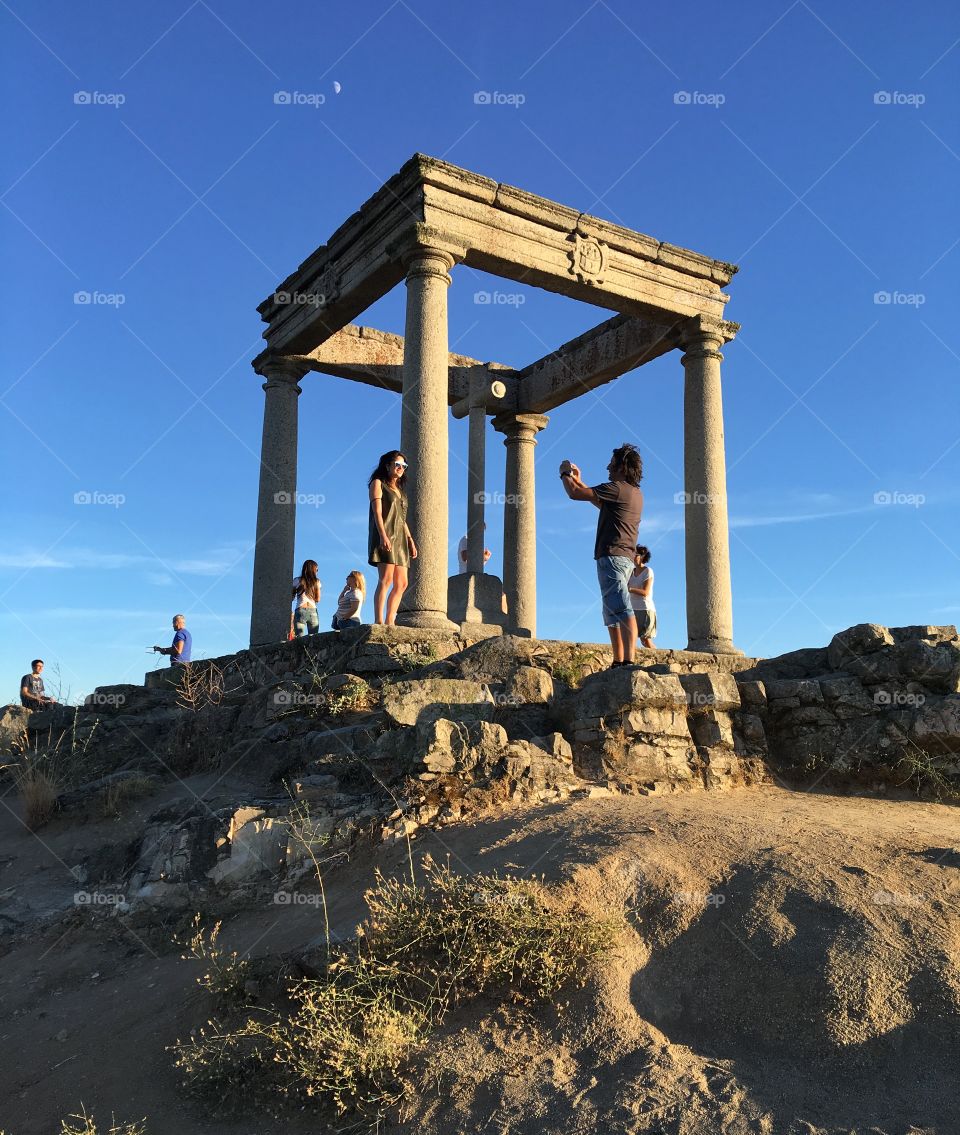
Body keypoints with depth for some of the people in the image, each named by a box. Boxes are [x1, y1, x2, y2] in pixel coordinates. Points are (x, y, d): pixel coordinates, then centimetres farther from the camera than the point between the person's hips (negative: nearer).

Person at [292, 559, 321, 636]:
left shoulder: (297, 581, 5)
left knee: (300, 639, -8)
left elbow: (291, 598, 8)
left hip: (300, 610, -2)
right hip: (313, 611, 2)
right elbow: (318, 599, 9)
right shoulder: (317, 582, 9)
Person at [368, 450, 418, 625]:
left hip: (400, 539, 8)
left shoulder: (400, 490, 26)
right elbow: (377, 512, -8)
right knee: (386, 579, -19)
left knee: (401, 584, -1)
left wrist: (410, 541, 14)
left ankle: (389, 622, -2)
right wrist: (383, 535, -20)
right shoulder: (378, 483, 5)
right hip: (385, 536, -8)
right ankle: (379, 622, -23)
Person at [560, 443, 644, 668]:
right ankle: (618, 662, 10)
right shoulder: (636, 494, 20)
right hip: (625, 557, 10)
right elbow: (601, 503, 35)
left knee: (621, 610, -18)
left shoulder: (618, 488, -9)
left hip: (612, 555, -10)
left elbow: (575, 494, -10)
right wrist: (577, 480, 36)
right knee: (613, 613, 12)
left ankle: (628, 661, -27)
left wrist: (565, 474, 10)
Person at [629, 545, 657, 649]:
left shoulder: (648, 571, -4)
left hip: (646, 609, -6)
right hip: (634, 609, 6)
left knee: (645, 640, -10)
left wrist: (628, 589, -22)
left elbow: (645, 592, -14)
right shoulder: (632, 571, 13)